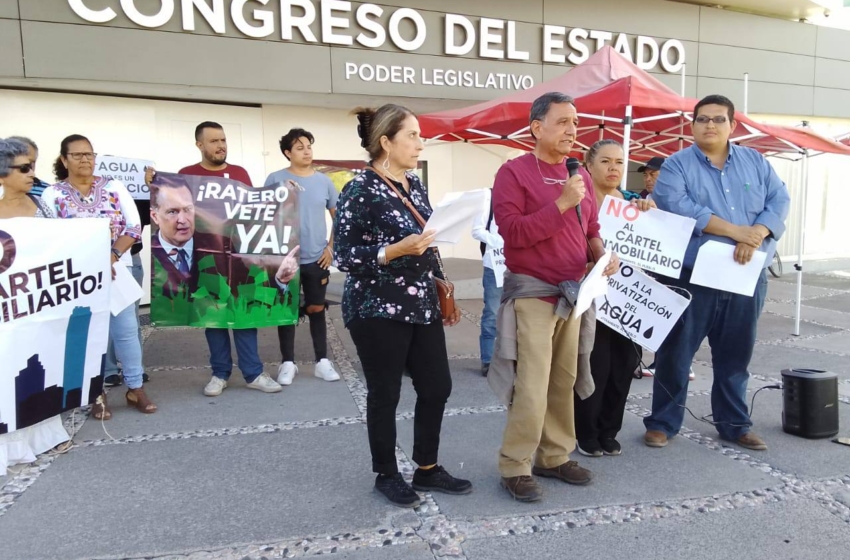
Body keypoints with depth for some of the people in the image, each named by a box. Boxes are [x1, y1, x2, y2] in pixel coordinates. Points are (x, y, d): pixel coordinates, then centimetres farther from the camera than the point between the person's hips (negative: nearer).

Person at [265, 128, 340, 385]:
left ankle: (322, 361, 20)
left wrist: (331, 247, 4)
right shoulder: (275, 179, -1)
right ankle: (287, 362, 19)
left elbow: (339, 216, 12)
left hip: (316, 258, 2)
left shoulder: (324, 181, 5)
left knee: (317, 309, 9)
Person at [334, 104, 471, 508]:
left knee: (437, 387, 11)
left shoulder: (415, 186, 11)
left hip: (422, 307, 8)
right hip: (377, 310, -7)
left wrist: (443, 292, 15)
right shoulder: (360, 191, -12)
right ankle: (386, 475, 26)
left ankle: (427, 470, 29)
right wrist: (395, 251, -26)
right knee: (385, 395, 6)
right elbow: (344, 257, -15)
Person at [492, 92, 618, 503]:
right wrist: (562, 203, -21)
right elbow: (513, 232, -18)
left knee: (564, 382, 12)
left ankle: (555, 457, 26)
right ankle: (515, 468, 8)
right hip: (532, 293, -7)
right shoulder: (514, 172, -8)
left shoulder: (579, 174, 13)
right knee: (532, 387, -7)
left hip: (573, 292, 7)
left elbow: (590, 231, 19)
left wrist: (602, 254, -2)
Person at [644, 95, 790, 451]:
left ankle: (734, 424, 29)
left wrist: (755, 236, -17)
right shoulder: (676, 165, -1)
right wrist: (735, 230, -18)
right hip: (692, 276, -4)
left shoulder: (756, 162, 13)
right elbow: (677, 207, -18)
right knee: (676, 352, 2)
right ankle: (663, 422, 15)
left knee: (735, 354, 14)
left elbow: (779, 200, 2)